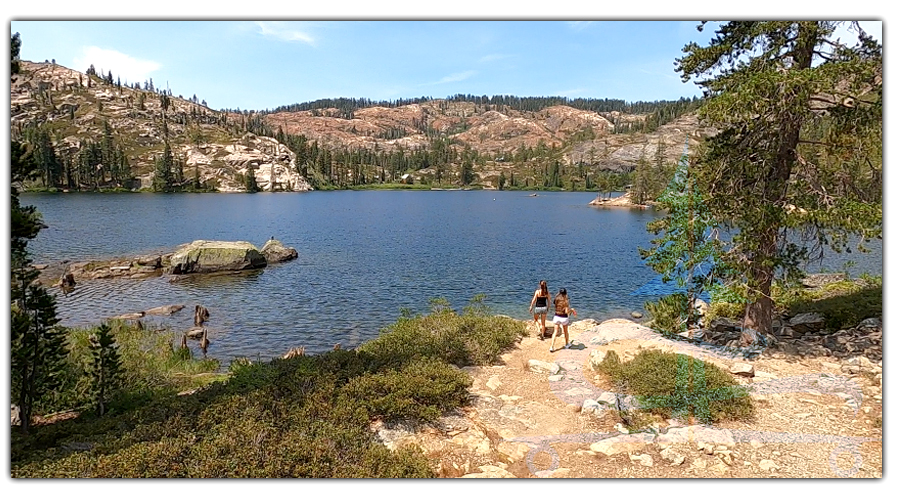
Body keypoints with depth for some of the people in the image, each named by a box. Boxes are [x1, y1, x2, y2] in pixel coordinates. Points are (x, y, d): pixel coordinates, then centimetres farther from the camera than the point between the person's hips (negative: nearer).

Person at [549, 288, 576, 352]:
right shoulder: (566, 301, -17)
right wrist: (571, 310, 0)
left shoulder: (556, 299, -5)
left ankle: (551, 347, -6)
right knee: (566, 332, 22)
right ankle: (567, 344, 40)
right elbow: (567, 312, -20)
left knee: (555, 332, 4)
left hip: (556, 317, 2)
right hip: (564, 318, -2)